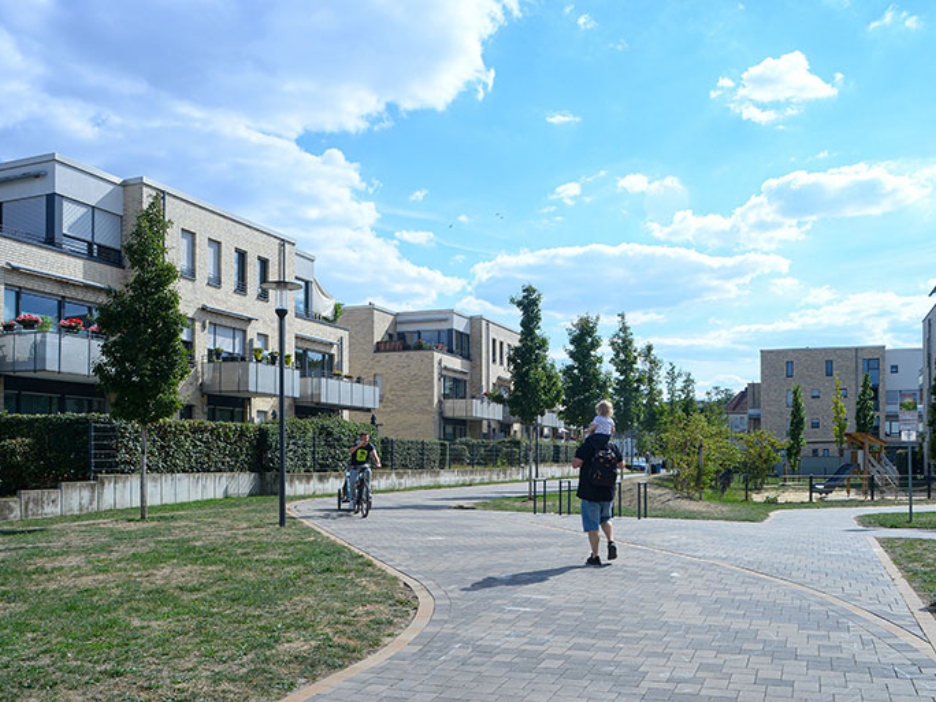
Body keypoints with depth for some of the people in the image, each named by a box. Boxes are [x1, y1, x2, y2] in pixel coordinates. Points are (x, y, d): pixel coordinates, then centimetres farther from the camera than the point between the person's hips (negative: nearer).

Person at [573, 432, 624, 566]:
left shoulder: (587, 445, -12)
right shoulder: (613, 447, 4)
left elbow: (575, 463, -17)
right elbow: (621, 465, 14)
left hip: (590, 492, -5)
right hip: (608, 491, 5)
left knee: (592, 525, 2)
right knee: (605, 519, 24)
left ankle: (595, 556, 4)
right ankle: (611, 542, 3)